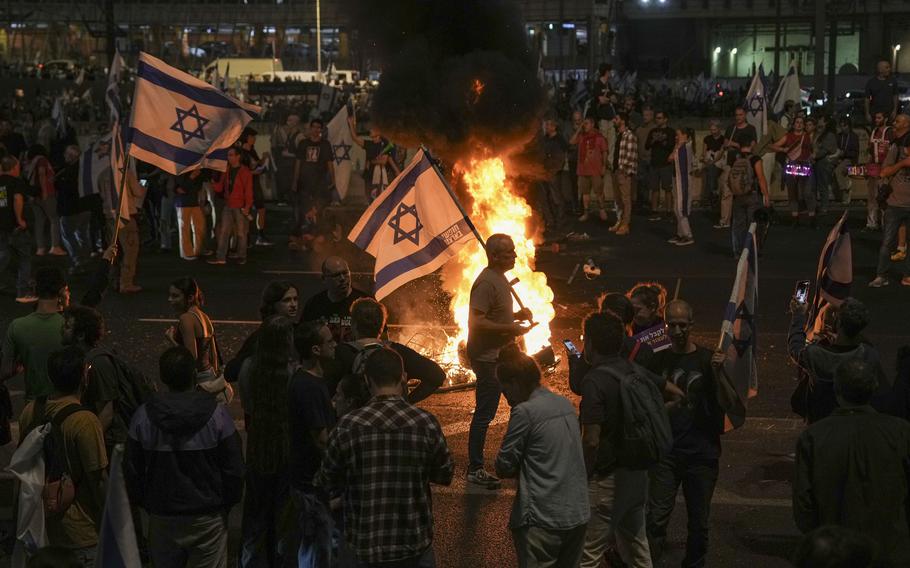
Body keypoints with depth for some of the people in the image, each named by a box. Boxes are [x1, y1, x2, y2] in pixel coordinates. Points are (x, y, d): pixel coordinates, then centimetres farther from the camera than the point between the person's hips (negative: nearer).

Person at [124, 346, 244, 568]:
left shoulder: (143, 416, -8)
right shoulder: (217, 414, -13)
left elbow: (132, 470, 0)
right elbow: (234, 469, -8)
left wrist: (145, 504, 15)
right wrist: (227, 504, 8)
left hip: (162, 518, 2)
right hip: (208, 517, -2)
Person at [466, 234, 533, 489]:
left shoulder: (500, 278, 12)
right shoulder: (486, 282, -20)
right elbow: (476, 321, -27)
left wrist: (516, 315, 7)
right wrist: (510, 328, -24)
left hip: (503, 354, 11)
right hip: (488, 357, -11)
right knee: (484, 414, -5)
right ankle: (475, 469, 3)